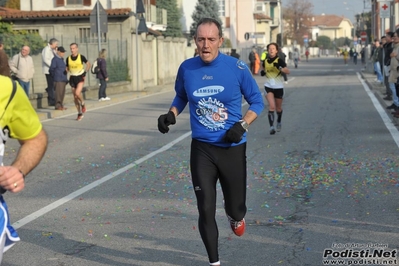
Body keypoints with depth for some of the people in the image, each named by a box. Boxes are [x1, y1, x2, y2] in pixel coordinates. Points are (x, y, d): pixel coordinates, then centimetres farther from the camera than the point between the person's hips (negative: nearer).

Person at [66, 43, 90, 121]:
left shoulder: (81, 57, -6)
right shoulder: (68, 58, 2)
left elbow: (88, 64, 8)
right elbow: (67, 68, 15)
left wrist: (85, 72, -1)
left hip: (80, 77, -4)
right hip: (72, 78, 4)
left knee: (77, 93, -25)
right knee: (75, 97, 5)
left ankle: (82, 104, 6)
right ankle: (80, 113, 17)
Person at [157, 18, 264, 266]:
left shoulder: (237, 68, -10)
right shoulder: (186, 68, -2)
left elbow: (257, 101, 1)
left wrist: (242, 126, -16)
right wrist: (171, 115, -2)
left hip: (233, 148, -1)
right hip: (202, 148, 1)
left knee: (236, 209, 9)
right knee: (206, 210, -2)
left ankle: (236, 217, 48)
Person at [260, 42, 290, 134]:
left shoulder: (279, 61, -9)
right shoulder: (265, 61, 2)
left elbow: (288, 71, -19)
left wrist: (280, 68, -36)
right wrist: (263, 72, 0)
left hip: (279, 87, -1)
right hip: (268, 86, 1)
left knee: (278, 108, 13)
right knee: (272, 106, -16)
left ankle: (279, 122, 41)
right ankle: (271, 127, -18)